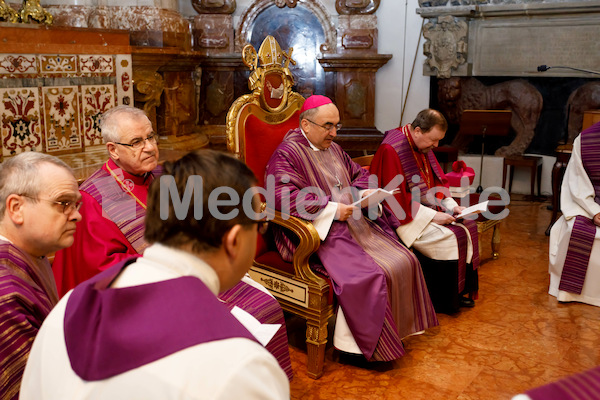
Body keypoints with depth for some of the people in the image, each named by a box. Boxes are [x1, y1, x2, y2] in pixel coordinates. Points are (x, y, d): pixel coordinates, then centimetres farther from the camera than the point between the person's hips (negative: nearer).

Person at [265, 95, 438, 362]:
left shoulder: (333, 149, 20)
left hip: (354, 223, 9)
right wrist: (332, 209, -22)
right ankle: (352, 343, -12)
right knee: (368, 275, -27)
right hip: (322, 231, -9)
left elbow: (358, 173, 29)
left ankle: (398, 327, 6)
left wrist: (364, 193, 4)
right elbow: (282, 195, -20)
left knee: (403, 261, -7)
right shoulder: (286, 154, -7)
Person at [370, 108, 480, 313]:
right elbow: (397, 198, -24)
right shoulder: (391, 149, -21)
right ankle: (445, 301, -3)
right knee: (448, 239, -22)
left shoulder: (424, 145, 7)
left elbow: (438, 180, 15)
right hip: (405, 216, -9)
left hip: (428, 207, 9)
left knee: (468, 227, -2)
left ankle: (460, 291, 8)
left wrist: (452, 205, -1)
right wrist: (432, 215, -23)